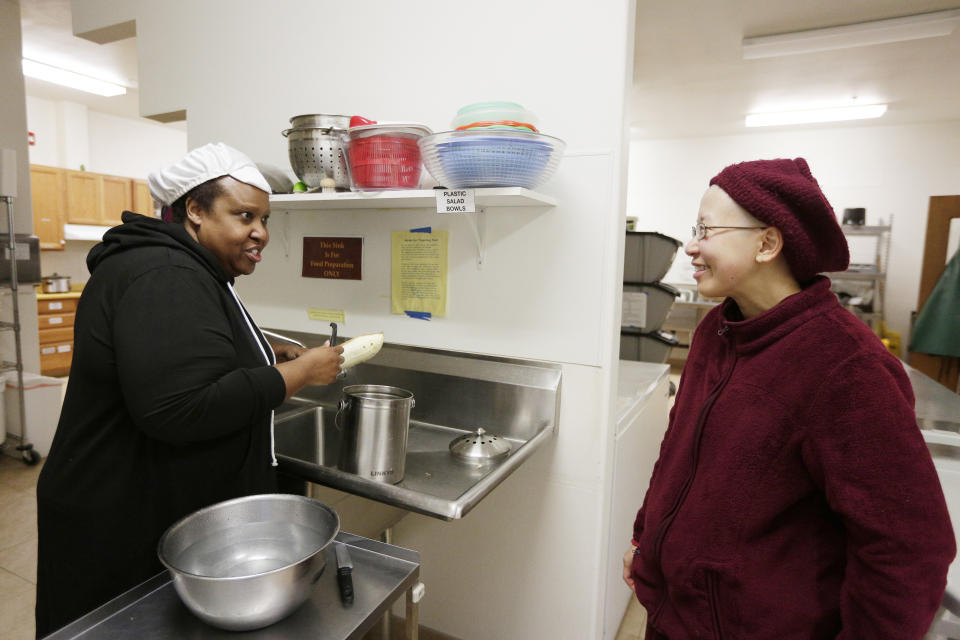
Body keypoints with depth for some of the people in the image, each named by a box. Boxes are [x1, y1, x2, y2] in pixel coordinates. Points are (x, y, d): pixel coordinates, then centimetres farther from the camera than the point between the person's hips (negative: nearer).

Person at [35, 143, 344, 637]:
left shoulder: (189, 271, 9)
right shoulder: (165, 279, -24)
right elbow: (179, 408, -34)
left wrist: (277, 354, 7)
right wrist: (298, 373, -25)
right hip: (129, 528, -10)